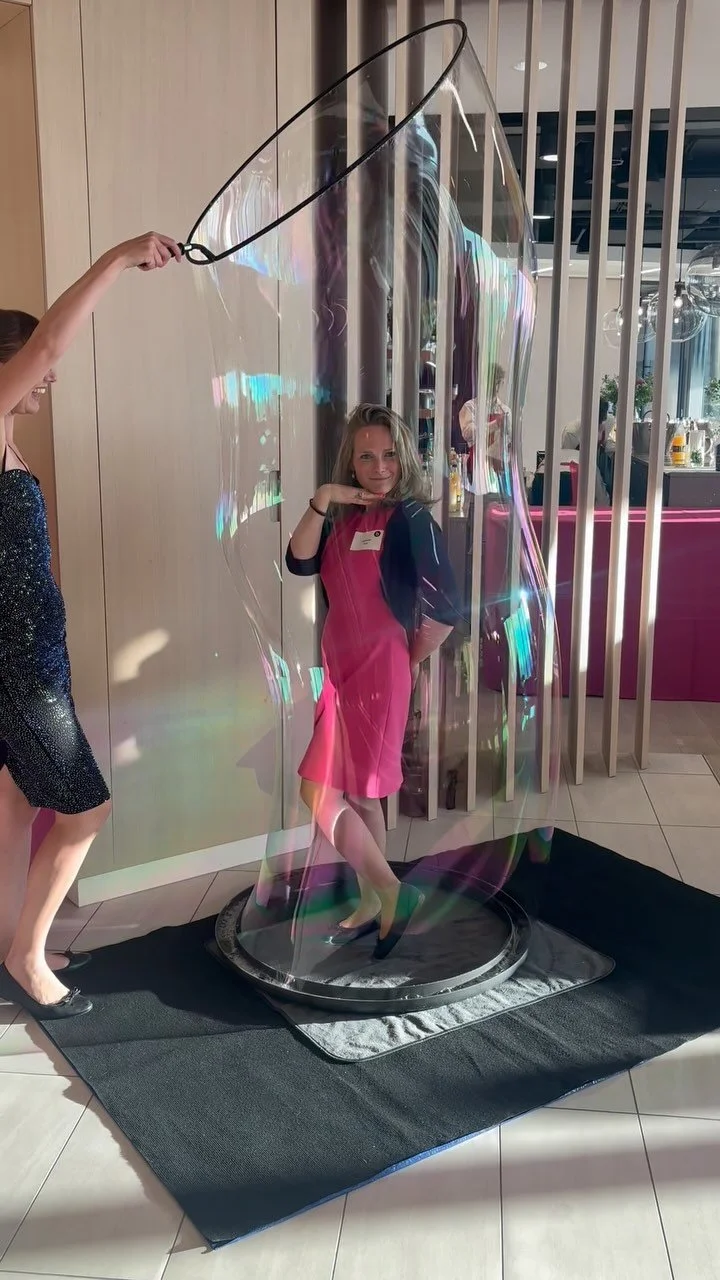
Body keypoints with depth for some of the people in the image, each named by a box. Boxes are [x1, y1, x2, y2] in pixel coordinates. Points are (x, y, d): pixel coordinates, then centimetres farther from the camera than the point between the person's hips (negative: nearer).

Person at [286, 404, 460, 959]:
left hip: (378, 674, -8)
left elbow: (446, 610, -17)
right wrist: (321, 501, -15)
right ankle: (374, 904, 30)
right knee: (358, 797, 15)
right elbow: (300, 562, -5)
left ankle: (389, 891, 7)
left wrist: (411, 660, -4)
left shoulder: (412, 520, -12)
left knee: (321, 792, -8)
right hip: (342, 671, 8)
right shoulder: (344, 519, 10)